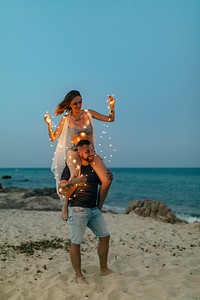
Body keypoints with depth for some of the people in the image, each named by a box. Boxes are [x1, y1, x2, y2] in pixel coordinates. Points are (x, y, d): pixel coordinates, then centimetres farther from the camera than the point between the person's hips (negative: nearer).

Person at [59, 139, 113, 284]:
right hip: (78, 210, -6)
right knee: (76, 243, -2)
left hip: (94, 209, 6)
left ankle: (104, 269, 25)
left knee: (105, 236, 9)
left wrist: (109, 180, 0)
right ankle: (79, 275, 12)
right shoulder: (71, 167, -6)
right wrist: (73, 181, -31)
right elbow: (61, 189, -13)